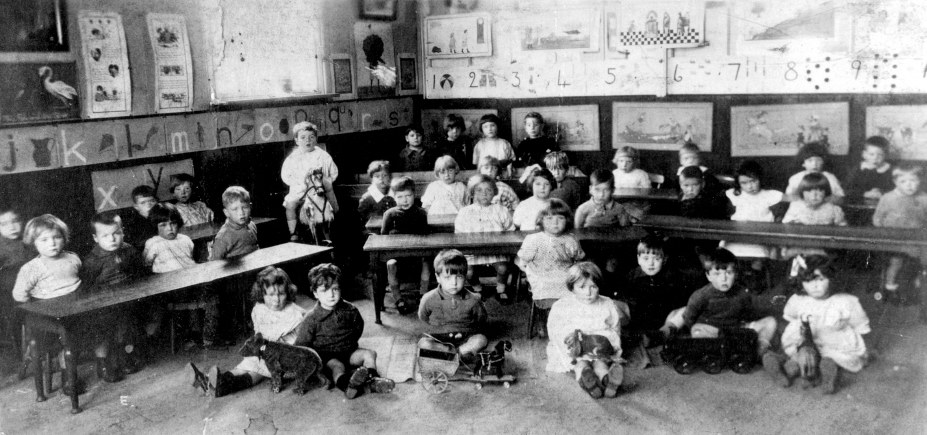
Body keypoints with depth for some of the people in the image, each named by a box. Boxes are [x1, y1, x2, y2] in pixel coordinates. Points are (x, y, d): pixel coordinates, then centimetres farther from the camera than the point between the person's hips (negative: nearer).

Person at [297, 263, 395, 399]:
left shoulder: (349, 310, -1)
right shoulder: (311, 319, -12)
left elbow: (359, 326, 20)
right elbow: (301, 345, -8)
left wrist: (351, 342, 12)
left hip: (348, 352, 6)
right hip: (326, 357, -5)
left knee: (369, 353, -16)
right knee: (336, 366, -35)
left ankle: (372, 380, -39)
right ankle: (346, 384, -68)